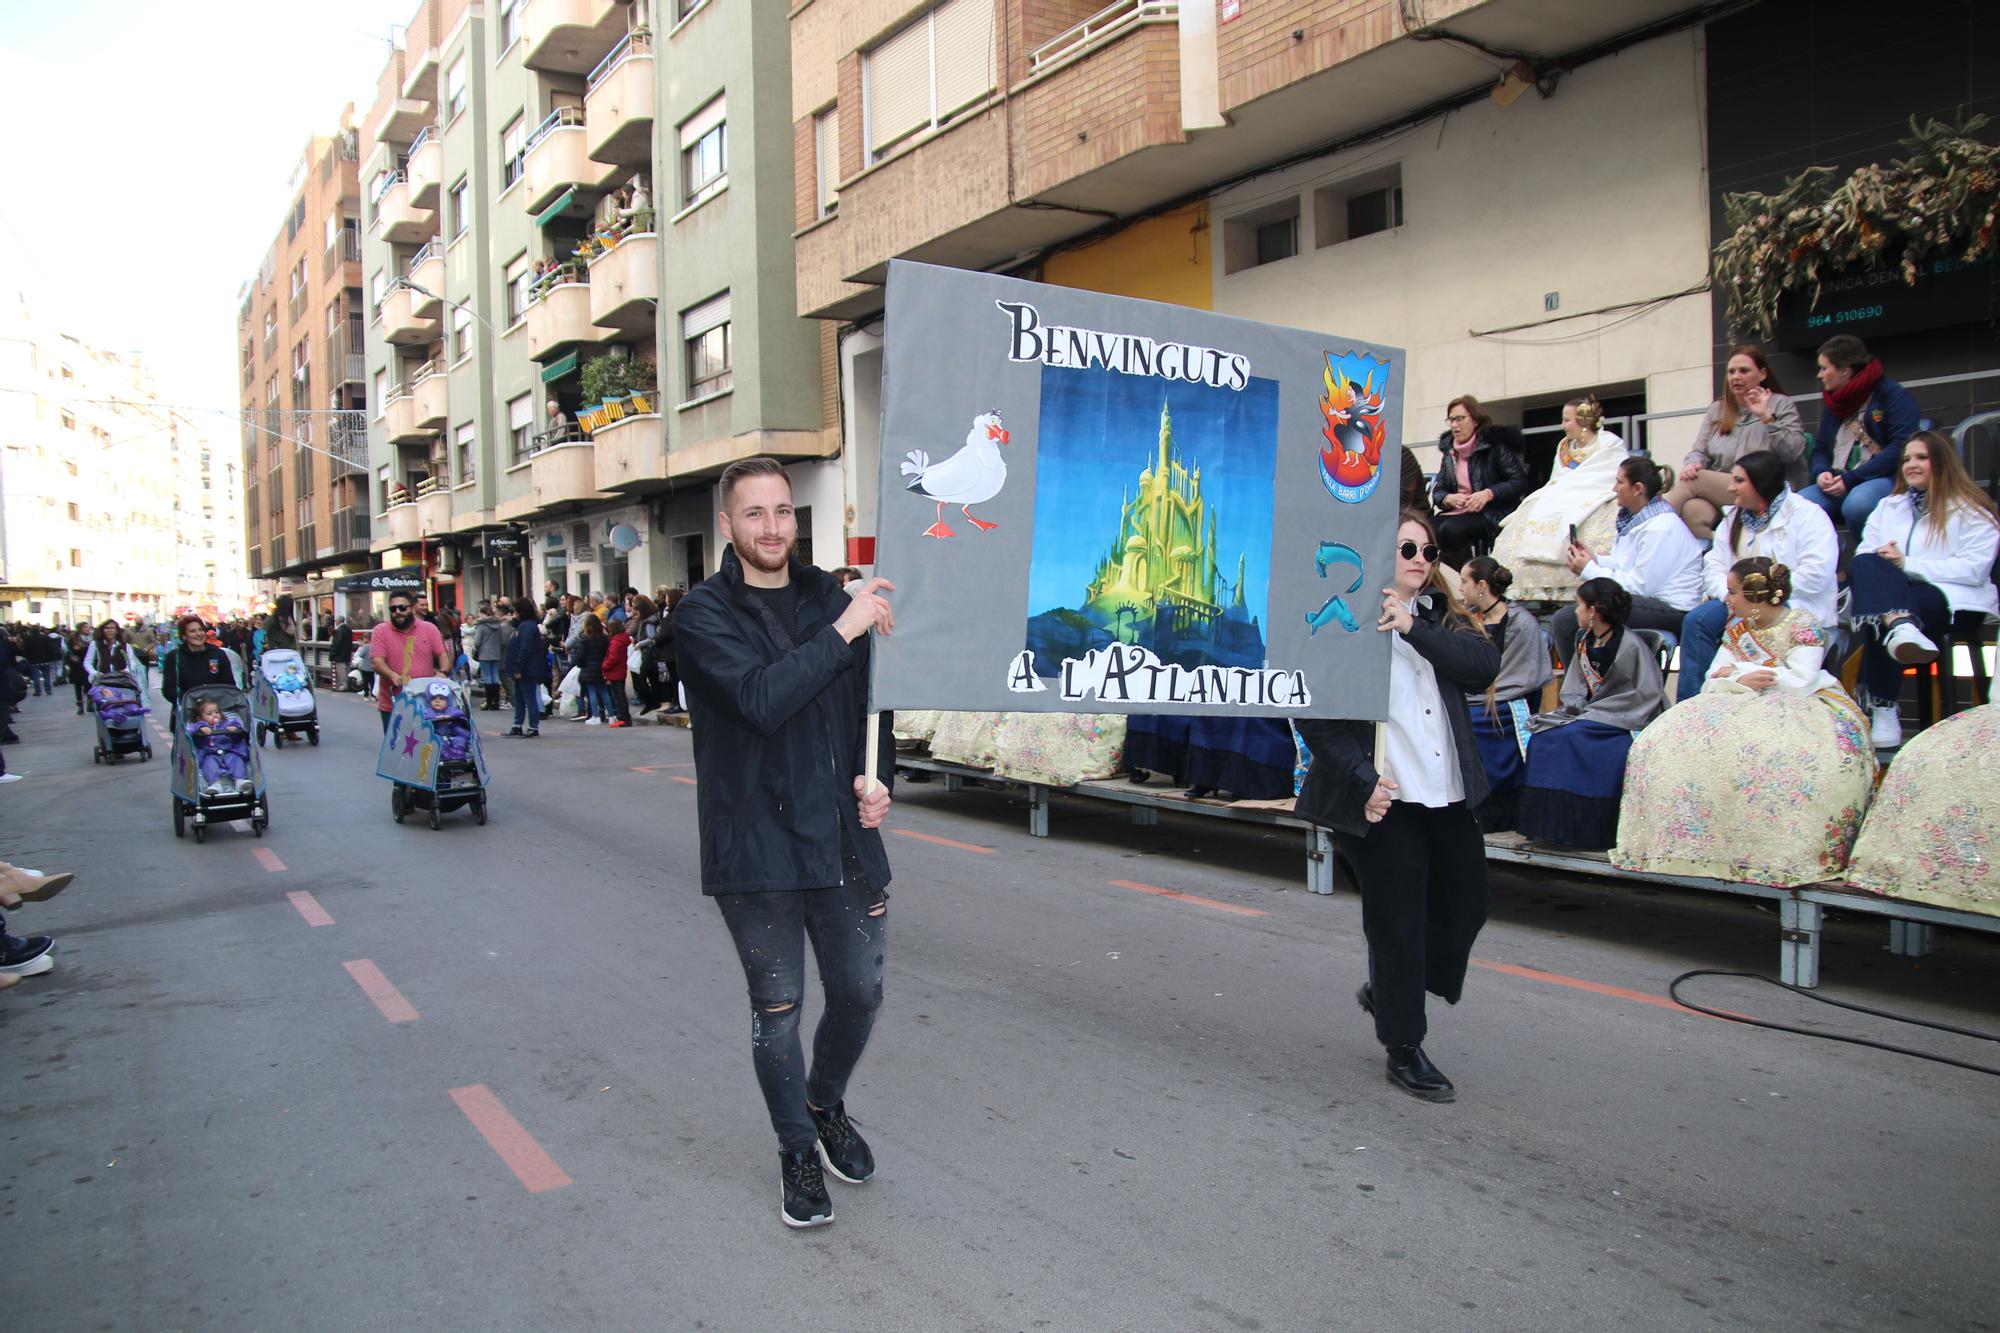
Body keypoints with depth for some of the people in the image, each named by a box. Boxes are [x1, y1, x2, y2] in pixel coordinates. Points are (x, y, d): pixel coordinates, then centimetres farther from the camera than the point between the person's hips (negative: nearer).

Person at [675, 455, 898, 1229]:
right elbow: (760, 697, -24)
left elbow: (869, 701, 17)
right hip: (755, 846, -4)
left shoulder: (831, 600, 7)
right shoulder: (706, 614, -7)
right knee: (777, 1008, 8)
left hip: (842, 840, 4)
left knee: (860, 993, 11)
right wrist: (844, 631, -22)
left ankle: (827, 1106, 41)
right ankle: (798, 1152, 29)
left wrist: (875, 777, 0)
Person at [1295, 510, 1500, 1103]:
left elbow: (1485, 665, -7)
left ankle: (1386, 991, 38)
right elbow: (1314, 716, -13)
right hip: (1384, 799, -7)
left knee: (1467, 901, 14)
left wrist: (1415, 629, -17)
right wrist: (1362, 781, -17)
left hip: (1446, 792, 7)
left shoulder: (1439, 616, 11)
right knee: (1398, 920, 3)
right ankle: (1404, 1051, 20)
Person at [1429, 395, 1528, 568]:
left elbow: (1520, 481, -7)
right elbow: (1437, 490, 12)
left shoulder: (1495, 444, -1)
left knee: (1450, 530, -33)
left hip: (1492, 514, -5)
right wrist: (1449, 499, -12)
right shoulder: (1449, 451, 15)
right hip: (1457, 512, 5)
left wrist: (1488, 494, -21)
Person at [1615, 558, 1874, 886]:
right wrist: (1743, 683, -20)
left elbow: (1800, 683, -18)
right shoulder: (1737, 629, 10)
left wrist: (1738, 671, -9)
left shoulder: (1804, 627, -6)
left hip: (1806, 707, -5)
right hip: (1750, 708, 5)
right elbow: (1711, 684, 4)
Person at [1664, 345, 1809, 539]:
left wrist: (1766, 417, -14)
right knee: (1693, 510, -33)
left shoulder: (1781, 405, 10)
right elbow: (1700, 451, 15)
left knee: (1696, 480, -26)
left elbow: (1792, 452, -3)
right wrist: (1692, 464, -9)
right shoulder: (1717, 409, 22)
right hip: (1717, 491, 3)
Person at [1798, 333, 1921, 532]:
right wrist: (1821, 473, -4)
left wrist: (1851, 479, -17)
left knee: (1857, 503, -39)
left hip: (1884, 478, -5)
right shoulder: (1833, 402, 21)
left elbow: (1901, 448, -12)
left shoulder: (1893, 395, -1)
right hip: (1836, 485, 5)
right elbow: (1820, 449, 21)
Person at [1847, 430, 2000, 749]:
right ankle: (1900, 626, -62)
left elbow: (1973, 569, -5)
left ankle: (1882, 709, -46)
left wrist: (1907, 564, -12)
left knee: (1877, 621, -38)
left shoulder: (1971, 511, 11)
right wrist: (1879, 564, -9)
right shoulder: (1888, 506, 30)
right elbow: (1863, 553, 16)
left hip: (1952, 602, -4)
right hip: (1888, 597, 4)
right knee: (1864, 565, -34)